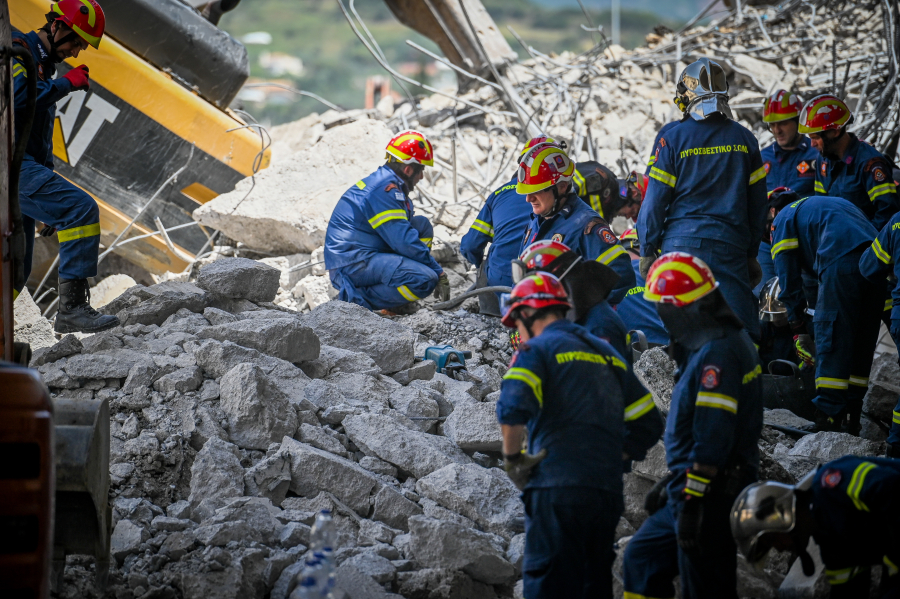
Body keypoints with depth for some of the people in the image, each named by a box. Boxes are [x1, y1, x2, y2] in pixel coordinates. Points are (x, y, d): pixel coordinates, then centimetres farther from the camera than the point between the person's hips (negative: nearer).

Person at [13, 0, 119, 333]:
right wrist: (65, 84, -15)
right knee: (81, 209, -22)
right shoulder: (17, 51, -4)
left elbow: (42, 139, 30)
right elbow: (14, 97, -25)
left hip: (22, 167, 10)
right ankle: (72, 307, -26)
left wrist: (50, 203, 28)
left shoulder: (42, 64, 27)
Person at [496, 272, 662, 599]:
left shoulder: (536, 349, 0)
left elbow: (512, 409, -19)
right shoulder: (607, 354, 21)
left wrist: (512, 457, -5)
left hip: (557, 487, -7)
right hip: (608, 493, 7)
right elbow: (648, 424, 22)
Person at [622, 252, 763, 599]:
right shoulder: (726, 341, 13)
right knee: (642, 558, 19)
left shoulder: (717, 354, -21)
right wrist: (674, 481, 25)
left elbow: (713, 437, -25)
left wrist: (692, 502, -23)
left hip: (711, 493, -11)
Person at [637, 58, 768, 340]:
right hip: (730, 246, 2)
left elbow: (655, 200, -3)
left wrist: (647, 251, 5)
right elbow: (757, 203, 11)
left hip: (682, 243, -2)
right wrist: (751, 253, 20)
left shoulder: (673, 139, -4)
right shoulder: (744, 139, 6)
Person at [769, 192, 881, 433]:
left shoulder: (783, 219, 19)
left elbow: (789, 280, 11)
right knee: (862, 344, 12)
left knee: (831, 342, -3)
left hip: (842, 262, -7)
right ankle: (851, 420, 15)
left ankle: (827, 419, -7)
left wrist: (798, 330, 14)